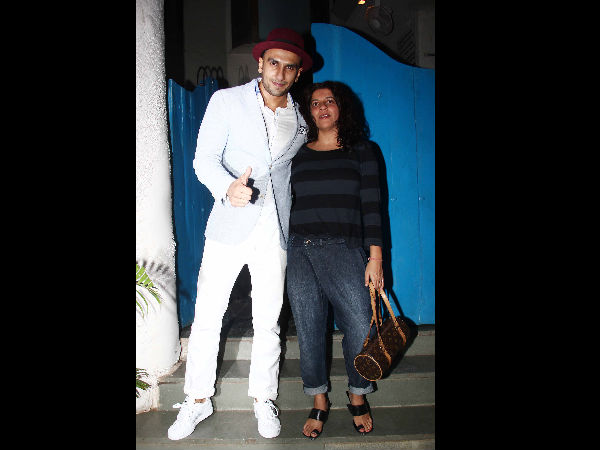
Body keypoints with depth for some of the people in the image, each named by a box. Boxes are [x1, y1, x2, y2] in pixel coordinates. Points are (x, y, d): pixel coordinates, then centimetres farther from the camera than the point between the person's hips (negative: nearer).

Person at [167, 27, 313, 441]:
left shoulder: (300, 120, 12)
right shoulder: (227, 101, 2)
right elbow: (204, 159, -6)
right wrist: (228, 188, -26)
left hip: (275, 232, 2)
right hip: (230, 226, -2)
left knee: (268, 321, 8)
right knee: (207, 316, 3)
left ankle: (263, 398, 27)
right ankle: (198, 400, 22)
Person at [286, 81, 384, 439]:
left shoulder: (361, 151, 9)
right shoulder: (298, 155, 14)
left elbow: (371, 206, 2)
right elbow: (286, 205, 15)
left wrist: (375, 257, -6)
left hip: (344, 249, -2)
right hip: (301, 251, 2)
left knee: (360, 330, -3)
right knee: (309, 331, 4)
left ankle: (358, 398, 24)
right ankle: (319, 402, 23)